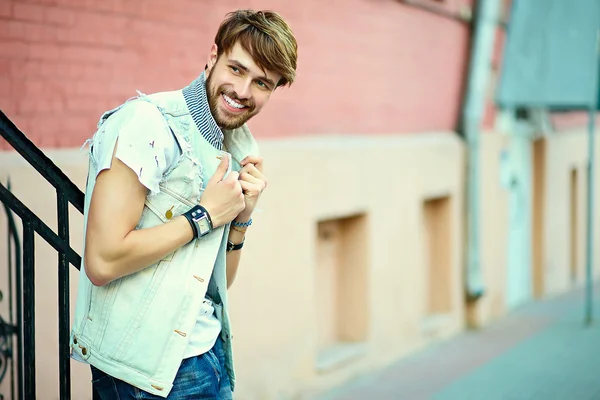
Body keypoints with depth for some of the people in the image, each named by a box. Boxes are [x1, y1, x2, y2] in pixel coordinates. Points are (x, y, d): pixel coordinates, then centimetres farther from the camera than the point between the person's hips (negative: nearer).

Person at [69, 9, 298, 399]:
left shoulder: (236, 150, 11)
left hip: (205, 350, 8)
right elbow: (102, 262, -22)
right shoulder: (147, 124, -14)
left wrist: (241, 216, -3)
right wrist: (204, 217, -15)